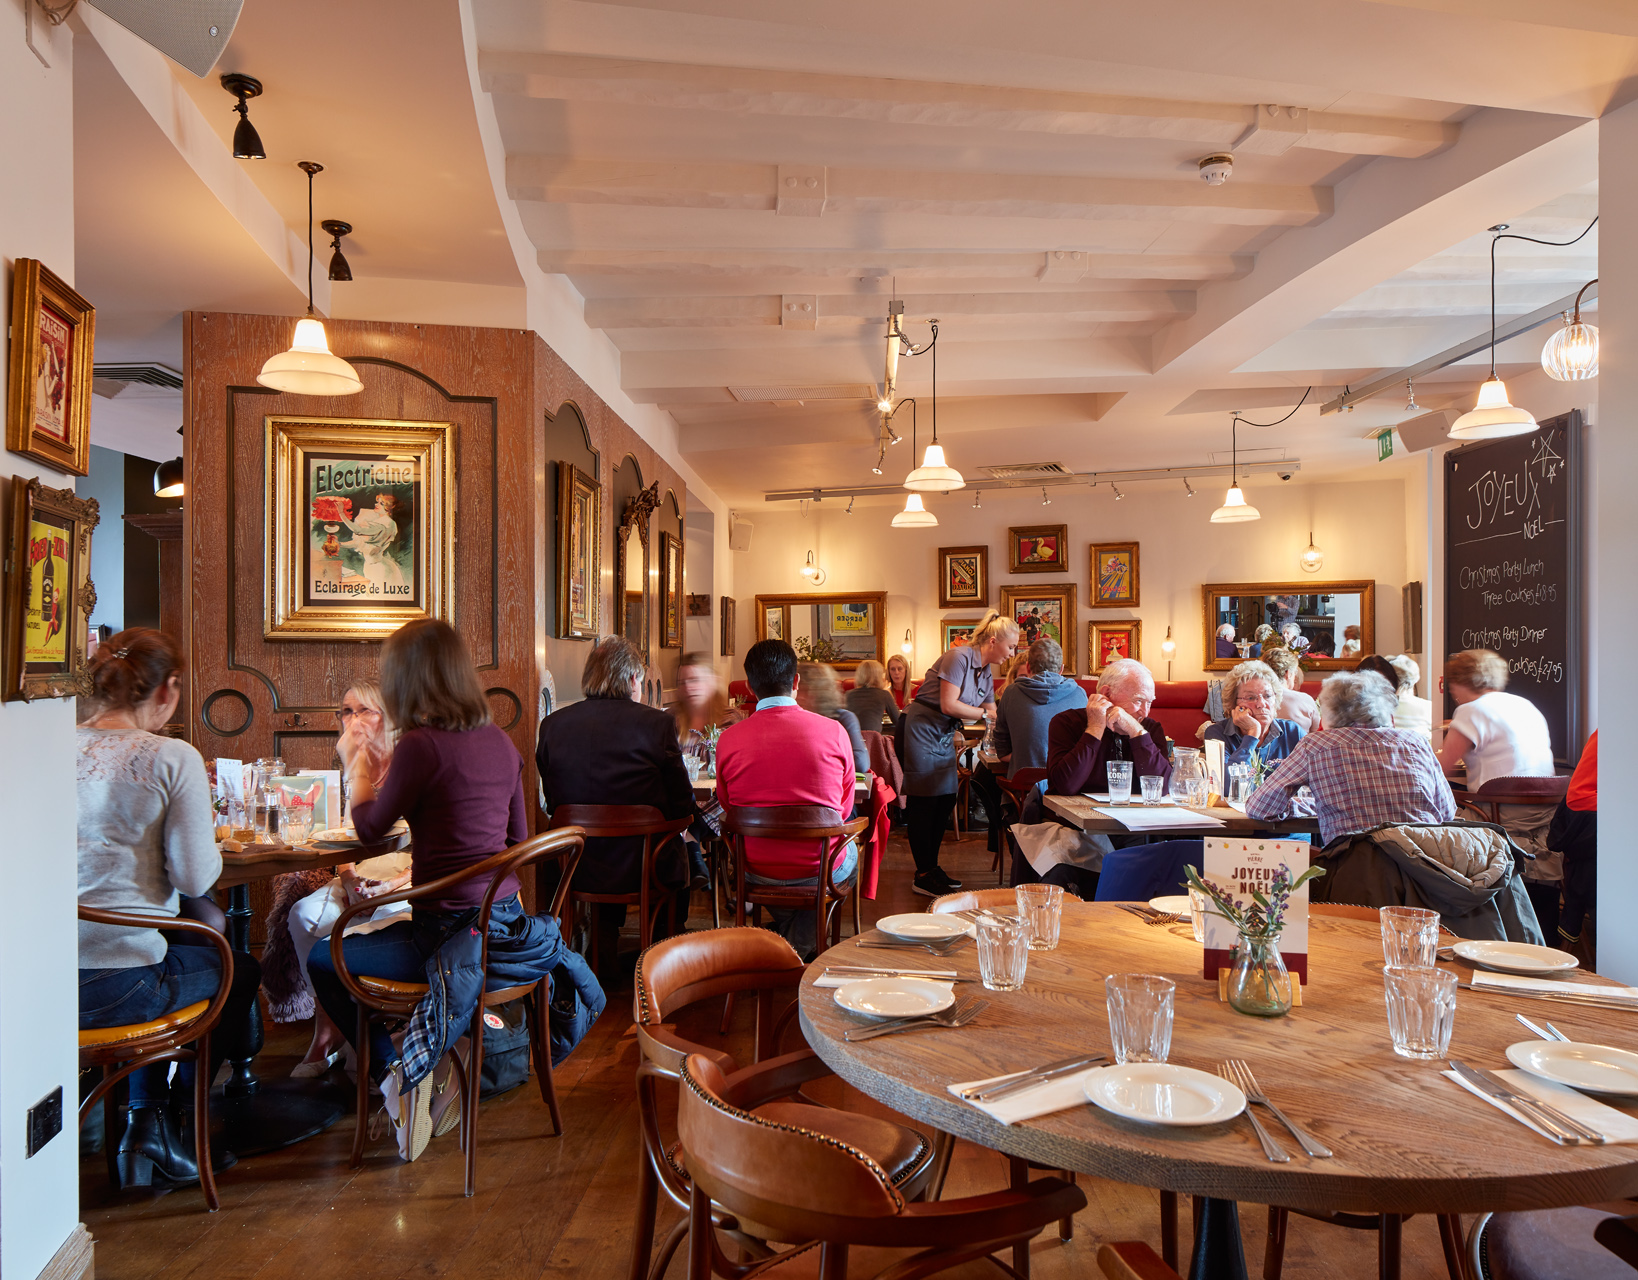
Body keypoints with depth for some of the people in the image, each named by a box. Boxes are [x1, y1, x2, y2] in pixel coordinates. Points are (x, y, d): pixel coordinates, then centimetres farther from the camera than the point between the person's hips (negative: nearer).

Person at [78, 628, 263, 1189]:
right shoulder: (174, 758, -13)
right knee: (241, 970, 24)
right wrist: (204, 835, 7)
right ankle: (169, 1124, 32)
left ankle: (146, 1119, 38)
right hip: (117, 990, -6)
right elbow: (195, 878, -13)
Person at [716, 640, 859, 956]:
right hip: (822, 870, -2)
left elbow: (728, 805, 5)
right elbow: (844, 808, 0)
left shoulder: (728, 739, -12)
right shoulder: (833, 731, -13)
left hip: (756, 873, 2)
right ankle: (801, 946, 30)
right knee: (851, 850, 33)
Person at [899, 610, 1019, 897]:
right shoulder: (959, 658, -17)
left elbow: (991, 714, 13)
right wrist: (985, 714, -11)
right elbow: (949, 705, -22)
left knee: (945, 800, 8)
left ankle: (932, 866, 20)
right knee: (924, 801, -7)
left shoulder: (986, 673, 11)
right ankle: (923, 876, -2)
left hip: (945, 734, 9)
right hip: (922, 730, -9)